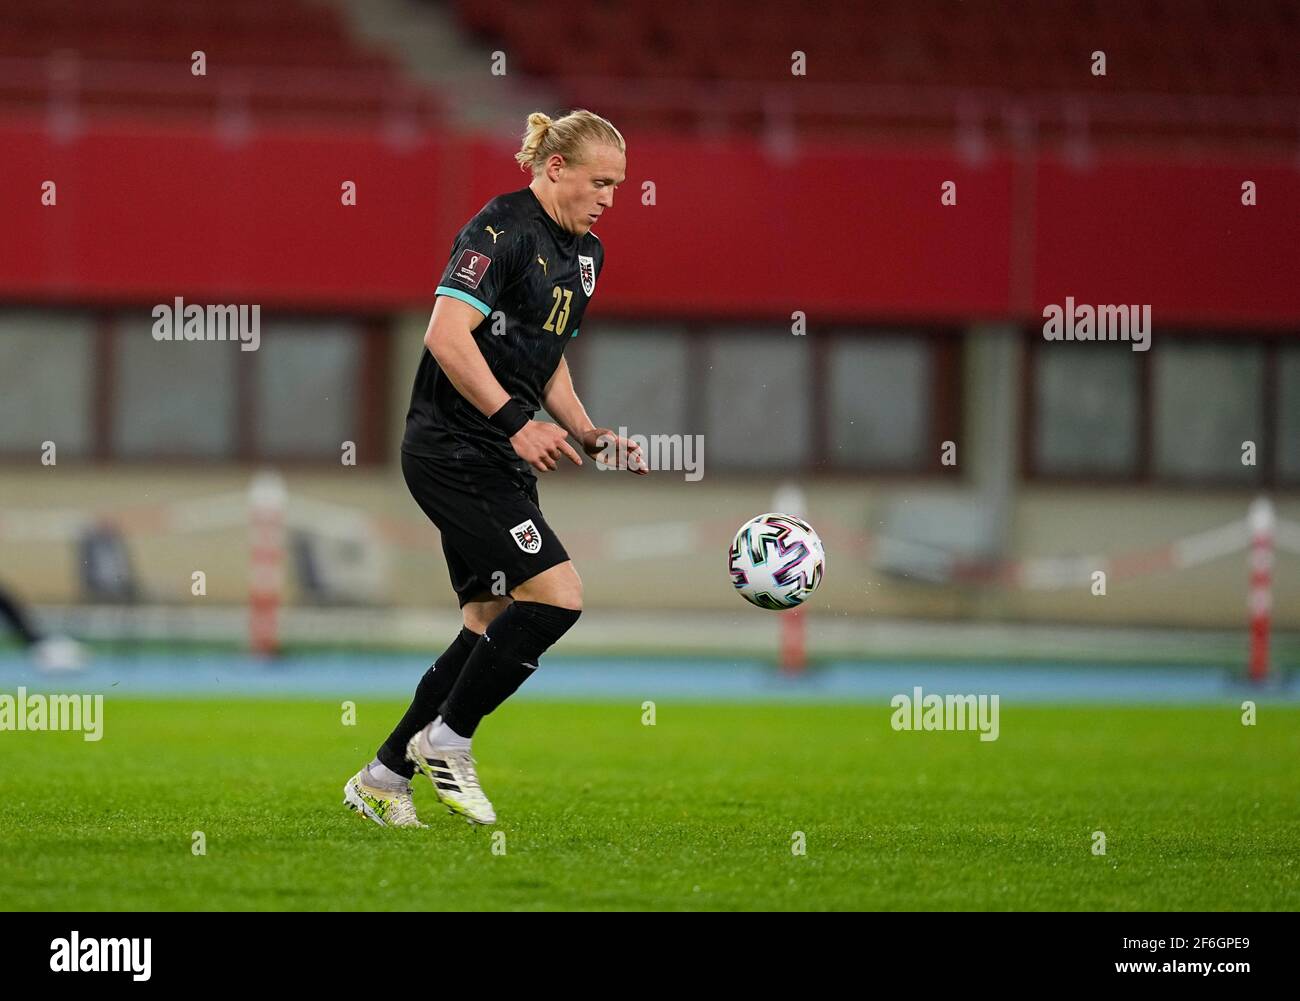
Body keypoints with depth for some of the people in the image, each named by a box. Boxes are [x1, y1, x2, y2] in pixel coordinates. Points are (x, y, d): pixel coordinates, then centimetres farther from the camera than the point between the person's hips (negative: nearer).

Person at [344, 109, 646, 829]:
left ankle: (382, 779, 16)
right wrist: (517, 422, -26)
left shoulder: (584, 253, 16)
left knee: (492, 626, 7)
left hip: (501, 462, 10)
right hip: (453, 451, -10)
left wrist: (590, 436, 13)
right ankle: (446, 741, -3)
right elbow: (447, 336, -23)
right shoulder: (503, 227, -13)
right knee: (556, 594, -17)